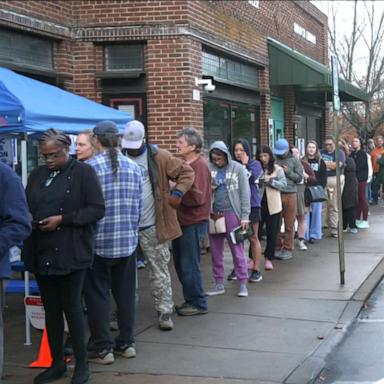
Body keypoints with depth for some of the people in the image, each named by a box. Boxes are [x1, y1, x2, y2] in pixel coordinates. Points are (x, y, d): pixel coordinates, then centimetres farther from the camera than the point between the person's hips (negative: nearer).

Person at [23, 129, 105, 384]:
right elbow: (26, 209, 18)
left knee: (71, 307, -1)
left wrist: (62, 219, -15)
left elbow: (97, 209, -8)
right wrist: (29, 222, -5)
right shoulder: (37, 175, 13)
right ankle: (57, 363, 22)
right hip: (42, 253, 5)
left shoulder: (83, 172, -4)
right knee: (51, 309, 10)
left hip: (71, 253, -5)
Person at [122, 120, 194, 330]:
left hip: (152, 226, -2)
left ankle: (165, 312, 12)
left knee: (159, 271, 4)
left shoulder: (159, 157, -3)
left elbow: (186, 172, 0)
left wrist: (177, 194, -11)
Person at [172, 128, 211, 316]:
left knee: (189, 265, -1)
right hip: (181, 220, 9)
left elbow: (197, 196, -22)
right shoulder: (183, 163, 12)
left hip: (193, 222, -9)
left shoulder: (200, 165, -15)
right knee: (180, 263, 15)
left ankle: (199, 304, 11)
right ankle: (190, 299, 28)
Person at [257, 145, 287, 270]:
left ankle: (269, 258, 16)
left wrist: (271, 181, -16)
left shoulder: (277, 169, 1)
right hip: (258, 203, 0)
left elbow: (283, 184, -5)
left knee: (272, 232, 6)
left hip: (273, 205, 0)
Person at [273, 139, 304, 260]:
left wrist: (289, 172, -8)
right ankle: (277, 248, 15)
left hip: (290, 195, -1)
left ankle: (288, 249, 11)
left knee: (289, 224, 3)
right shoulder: (274, 160, 7)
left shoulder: (294, 161, 7)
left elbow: (300, 178, 6)